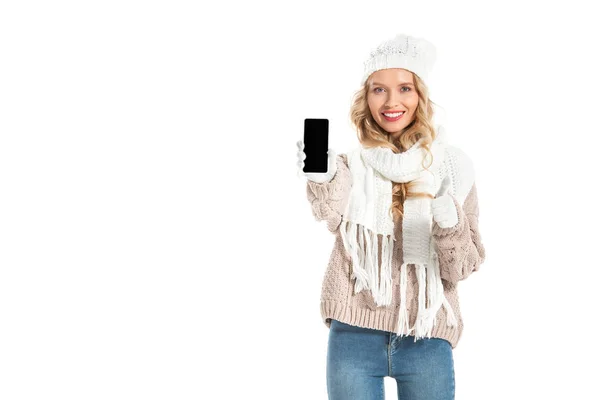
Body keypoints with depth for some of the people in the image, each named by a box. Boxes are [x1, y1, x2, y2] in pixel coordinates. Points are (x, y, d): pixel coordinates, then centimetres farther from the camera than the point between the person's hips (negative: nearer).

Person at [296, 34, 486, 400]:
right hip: (354, 331, 0)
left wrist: (450, 226, -21)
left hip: (427, 337, 0)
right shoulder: (350, 162, 2)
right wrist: (323, 180, -38)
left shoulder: (449, 165, 1)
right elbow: (334, 218, -18)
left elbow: (461, 268, -1)